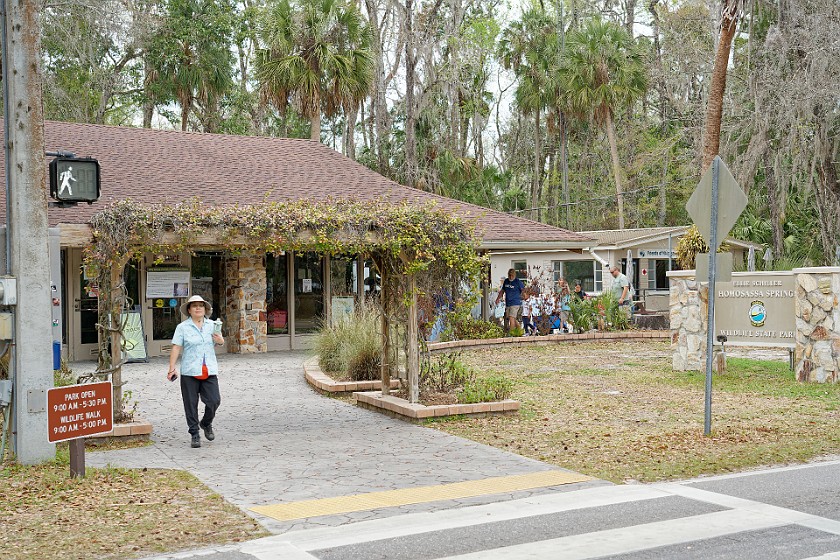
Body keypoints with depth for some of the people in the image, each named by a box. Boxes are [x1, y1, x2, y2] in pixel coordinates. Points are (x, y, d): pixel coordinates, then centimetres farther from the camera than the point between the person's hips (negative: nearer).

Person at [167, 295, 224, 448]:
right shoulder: (182, 327, 0)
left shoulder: (212, 325, 10)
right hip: (189, 372, -2)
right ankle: (194, 434, 15)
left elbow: (220, 341, 25)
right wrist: (172, 369, -12)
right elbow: (176, 348, -5)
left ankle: (206, 424, 25)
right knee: (191, 405, 2)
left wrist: (220, 340, 0)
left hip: (210, 371, 3)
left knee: (214, 401, -4)